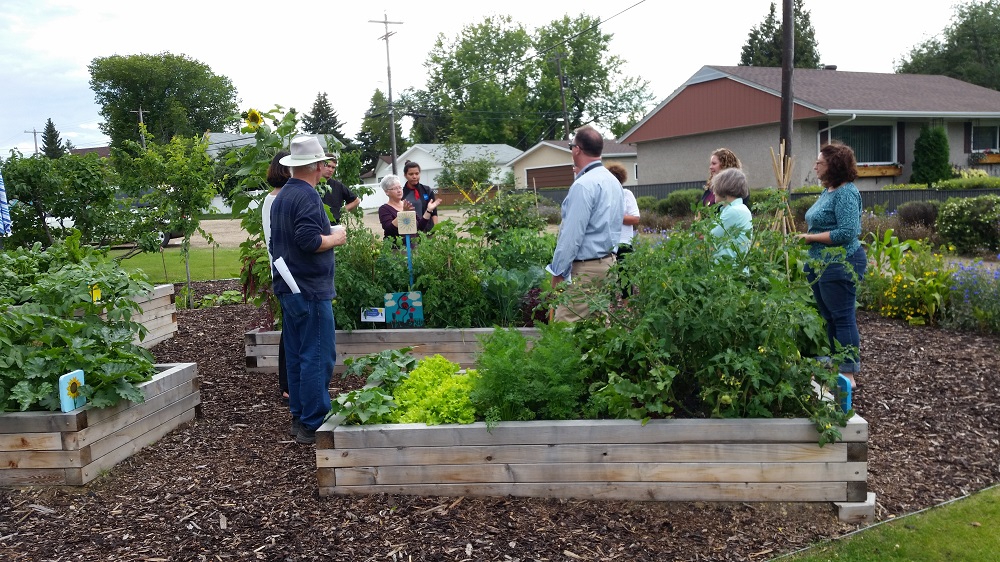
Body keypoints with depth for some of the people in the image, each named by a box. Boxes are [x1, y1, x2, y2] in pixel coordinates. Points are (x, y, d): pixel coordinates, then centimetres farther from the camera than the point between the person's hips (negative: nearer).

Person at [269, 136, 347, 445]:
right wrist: (335, 239, -8)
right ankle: (313, 424, -3)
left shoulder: (281, 196, 15)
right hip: (310, 288, -10)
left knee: (296, 354, 14)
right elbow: (309, 240, -26)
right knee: (318, 356, -5)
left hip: (289, 288, 10)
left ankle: (299, 417, 22)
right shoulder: (307, 196, -15)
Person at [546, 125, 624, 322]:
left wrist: (557, 271, -11)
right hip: (609, 261, 10)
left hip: (586, 268, -10)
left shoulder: (583, 185, -17)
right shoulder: (613, 181, 12)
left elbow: (571, 235, -19)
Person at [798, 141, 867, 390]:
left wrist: (812, 238, -16)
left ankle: (849, 374, 5)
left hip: (840, 265, -10)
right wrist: (809, 235, 7)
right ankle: (836, 366, 28)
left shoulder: (846, 193, -16)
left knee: (843, 317, -3)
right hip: (821, 264, 10)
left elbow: (846, 232, -23)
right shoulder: (827, 191, 13)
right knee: (829, 317, 16)